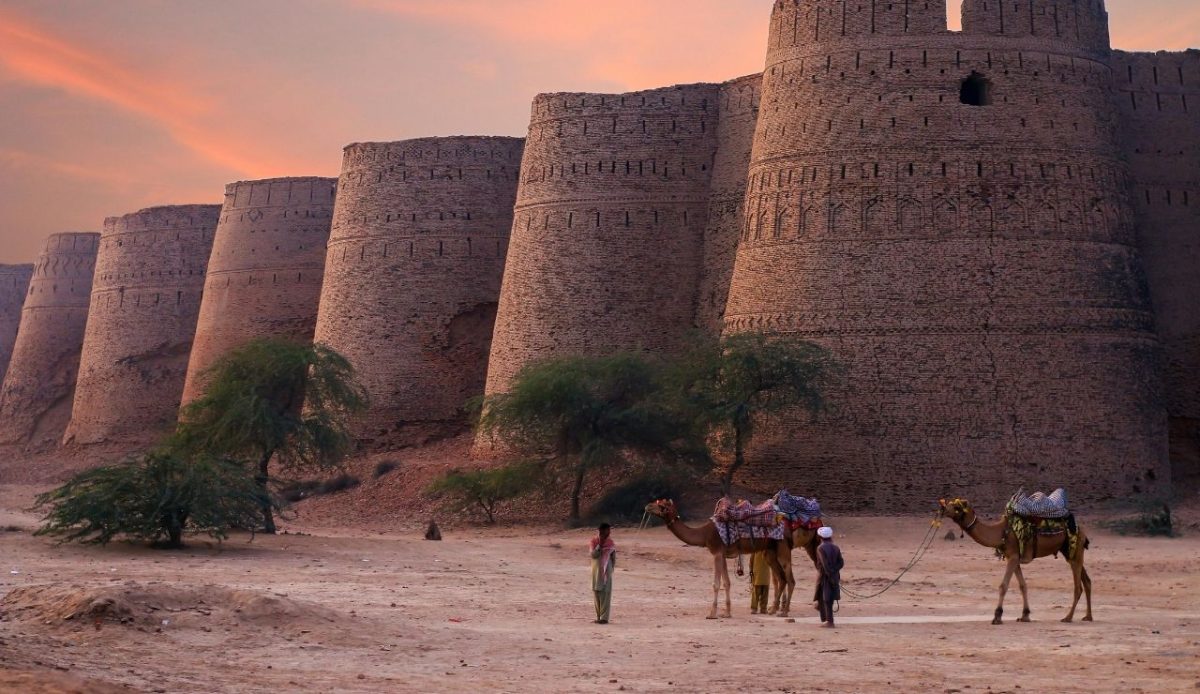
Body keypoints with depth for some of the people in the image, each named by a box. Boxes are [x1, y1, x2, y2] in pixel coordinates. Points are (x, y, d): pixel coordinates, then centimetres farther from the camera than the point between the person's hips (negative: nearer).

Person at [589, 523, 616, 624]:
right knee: (597, 593, 7)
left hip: (606, 572, -3)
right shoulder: (594, 542, 0)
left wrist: (612, 569, 0)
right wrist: (599, 545, -21)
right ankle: (598, 616, 16)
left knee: (605, 594, -6)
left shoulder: (610, 543, -4)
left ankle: (604, 617, -5)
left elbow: (613, 558, 2)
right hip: (596, 571, 3)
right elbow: (593, 555, -13)